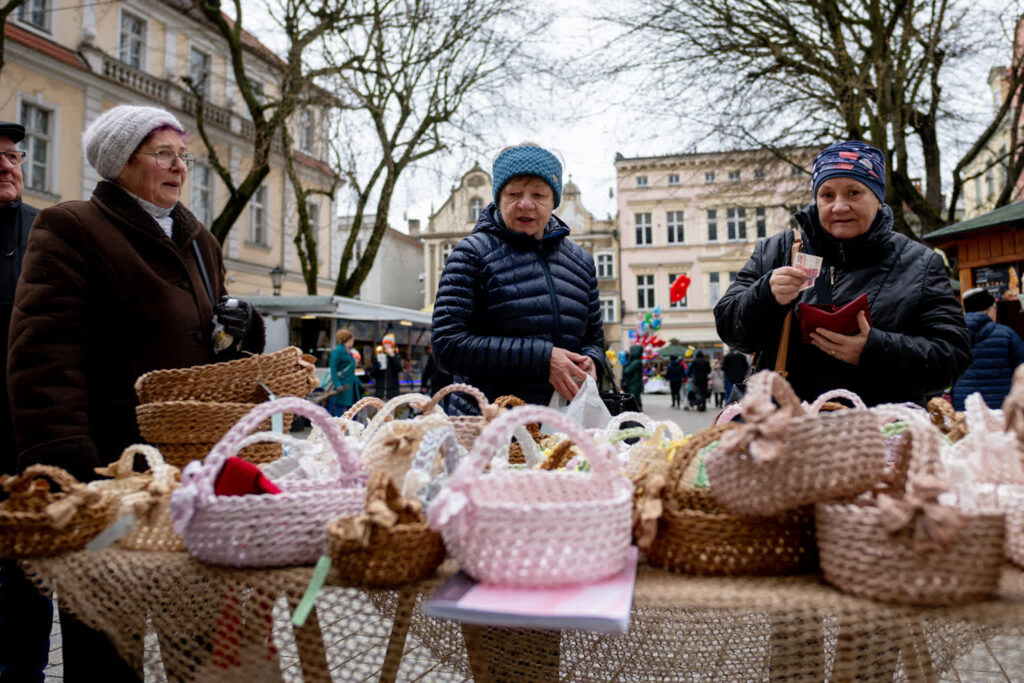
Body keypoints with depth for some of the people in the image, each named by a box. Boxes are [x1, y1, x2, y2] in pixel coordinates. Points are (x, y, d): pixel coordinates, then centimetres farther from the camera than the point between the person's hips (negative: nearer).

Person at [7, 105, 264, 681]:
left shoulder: (200, 240, 18)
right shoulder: (70, 229, -4)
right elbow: (45, 358, -13)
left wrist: (242, 327, 3)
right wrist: (66, 467, -22)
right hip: (111, 465, -6)